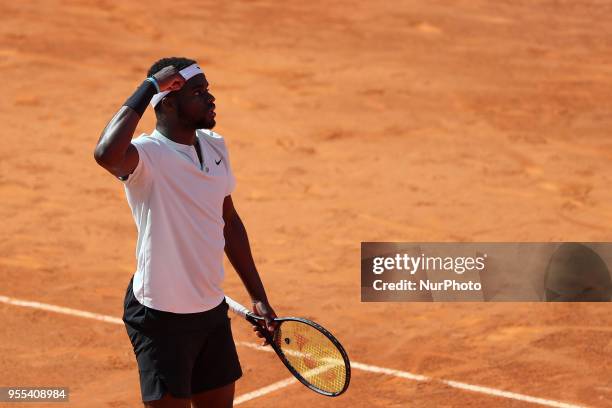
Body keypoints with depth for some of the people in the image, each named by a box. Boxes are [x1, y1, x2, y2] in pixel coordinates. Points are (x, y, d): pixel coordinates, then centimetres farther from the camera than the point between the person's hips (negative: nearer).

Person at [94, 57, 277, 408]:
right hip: (161, 316, -8)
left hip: (212, 310, 8)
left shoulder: (215, 145, 5)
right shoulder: (147, 154, -19)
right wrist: (149, 87, -34)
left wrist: (258, 298, 18)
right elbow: (106, 154, -44)